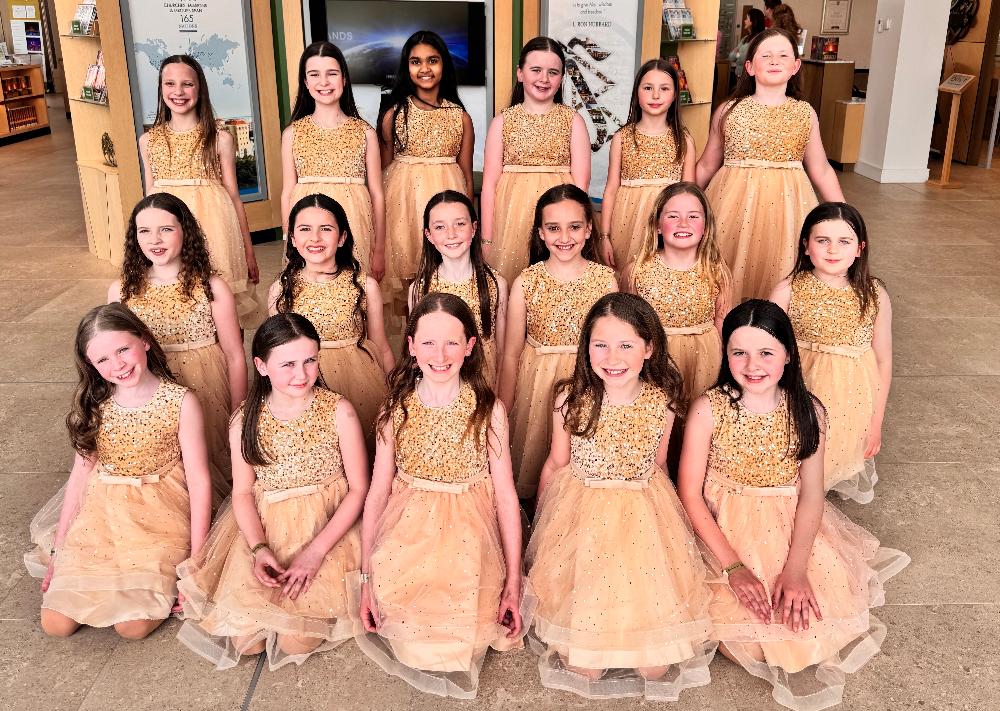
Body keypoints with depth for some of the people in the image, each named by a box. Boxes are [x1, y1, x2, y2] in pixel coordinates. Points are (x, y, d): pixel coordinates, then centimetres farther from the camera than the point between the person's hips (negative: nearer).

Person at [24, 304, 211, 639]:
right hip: (100, 512, 4)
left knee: (133, 625, -17)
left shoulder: (180, 402, -13)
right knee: (55, 623, -5)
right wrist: (58, 550, 8)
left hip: (158, 516, -4)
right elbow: (81, 474, 6)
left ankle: (162, 580, 13)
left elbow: (199, 480, -10)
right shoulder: (94, 403, 1)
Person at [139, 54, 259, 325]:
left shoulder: (220, 138, -2)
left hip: (211, 221, -2)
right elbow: (150, 196, 14)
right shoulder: (148, 140, 7)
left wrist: (249, 252, 2)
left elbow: (233, 195, 2)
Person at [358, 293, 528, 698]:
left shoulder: (487, 409, -7)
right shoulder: (397, 408, -2)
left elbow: (506, 495, -4)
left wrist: (513, 581, -4)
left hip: (468, 531, -2)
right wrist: (367, 575, -1)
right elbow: (377, 491, 1)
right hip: (407, 527, 2)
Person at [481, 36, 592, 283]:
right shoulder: (503, 121, 4)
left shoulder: (573, 120, 4)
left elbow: (581, 180, -1)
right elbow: (489, 182, 1)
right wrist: (487, 238, -3)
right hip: (512, 213, 0)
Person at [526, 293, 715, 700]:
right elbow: (556, 464, 2)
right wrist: (540, 523, 11)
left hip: (645, 518, 1)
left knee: (657, 664, -4)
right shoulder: (571, 398, -13)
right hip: (581, 517, -1)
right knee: (583, 666, -7)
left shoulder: (662, 401, -9)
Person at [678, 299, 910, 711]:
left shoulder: (807, 411, -8)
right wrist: (733, 566, -20)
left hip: (793, 526, 2)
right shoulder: (708, 409, -14)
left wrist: (795, 569, -20)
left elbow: (812, 495, -7)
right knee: (746, 617, -19)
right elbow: (691, 494, -13)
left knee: (804, 609, -12)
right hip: (724, 526, -2)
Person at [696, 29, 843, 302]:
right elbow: (707, 166, 10)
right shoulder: (728, 111, 2)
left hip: (786, 204, 1)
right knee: (727, 288, 1)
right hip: (735, 202, -1)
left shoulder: (805, 113, 5)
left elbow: (821, 170, 11)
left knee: (779, 283, 3)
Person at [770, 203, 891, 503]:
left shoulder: (875, 296, -7)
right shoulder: (787, 291, -10)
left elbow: (883, 360, -1)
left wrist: (876, 422, 2)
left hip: (851, 404, 1)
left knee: (839, 454, 12)